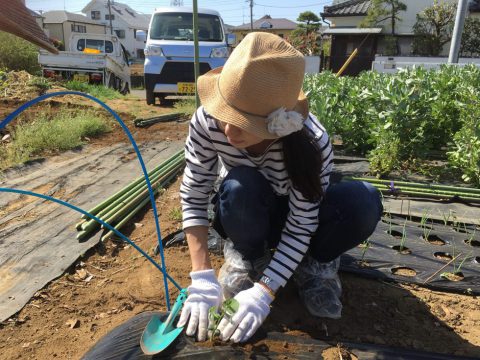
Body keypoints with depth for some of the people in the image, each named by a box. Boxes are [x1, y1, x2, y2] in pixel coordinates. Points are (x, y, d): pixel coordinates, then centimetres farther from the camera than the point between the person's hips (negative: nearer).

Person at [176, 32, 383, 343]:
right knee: (239, 188, -37)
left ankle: (317, 262, 0)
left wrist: (263, 292, -34)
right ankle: (247, 255, -4)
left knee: (364, 203, -31)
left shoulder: (311, 142, -34)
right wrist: (202, 277, -29)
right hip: (247, 219, 1)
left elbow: (300, 227, -28)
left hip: (296, 215, 0)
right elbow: (193, 197, -24)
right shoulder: (207, 122, -30)